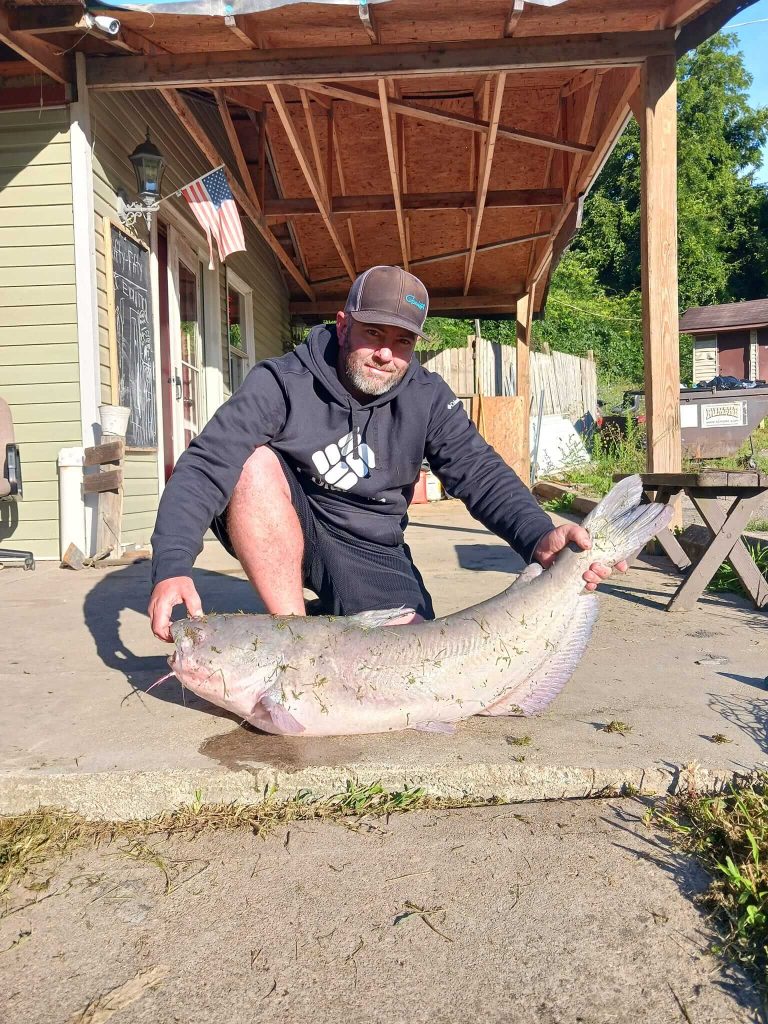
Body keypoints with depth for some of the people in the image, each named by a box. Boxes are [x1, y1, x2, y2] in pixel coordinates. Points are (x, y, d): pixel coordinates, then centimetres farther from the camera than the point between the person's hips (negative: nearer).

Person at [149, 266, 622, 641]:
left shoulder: (427, 398, -6)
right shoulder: (281, 383, -16)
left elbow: (480, 473, -16)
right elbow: (204, 467, -25)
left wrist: (538, 536, -37)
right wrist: (173, 567, -40)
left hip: (370, 550, 2)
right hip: (282, 531, -1)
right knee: (257, 461, -31)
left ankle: (333, 619, 14)